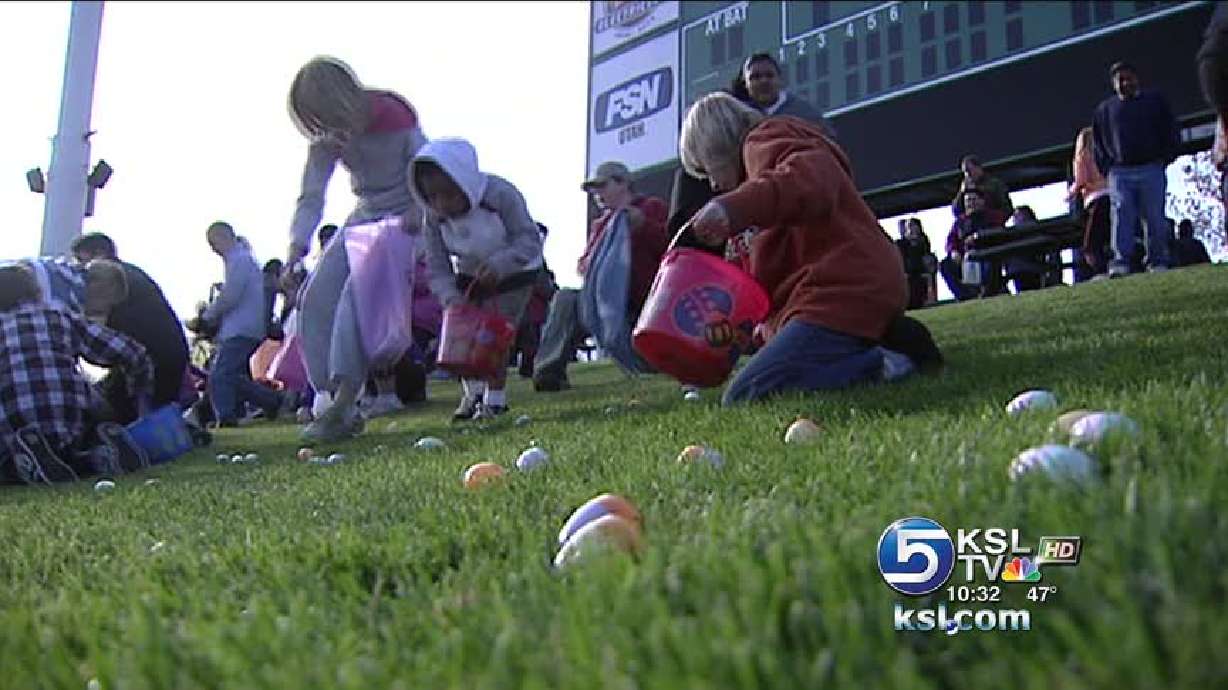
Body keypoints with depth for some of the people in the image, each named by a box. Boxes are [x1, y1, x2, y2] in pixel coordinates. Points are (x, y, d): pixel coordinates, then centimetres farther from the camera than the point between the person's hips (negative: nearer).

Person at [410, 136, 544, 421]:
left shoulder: (500, 194, -32)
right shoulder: (433, 218, -21)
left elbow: (530, 240, -31)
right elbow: (438, 268, -17)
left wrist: (499, 263, -46)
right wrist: (450, 297, -36)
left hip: (515, 272, -4)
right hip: (470, 276, 5)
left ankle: (495, 398, -1)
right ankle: (473, 392, 18)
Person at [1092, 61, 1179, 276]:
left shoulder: (1155, 101, 14)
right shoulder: (1104, 109, 16)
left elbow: (1171, 135, 13)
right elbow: (1098, 143, 19)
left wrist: (1164, 159, 1)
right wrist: (1107, 167, 6)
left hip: (1152, 170, 0)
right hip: (1119, 173, 0)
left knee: (1155, 217, -3)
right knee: (1121, 215, -13)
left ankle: (1158, 262, 0)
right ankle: (1120, 262, -19)